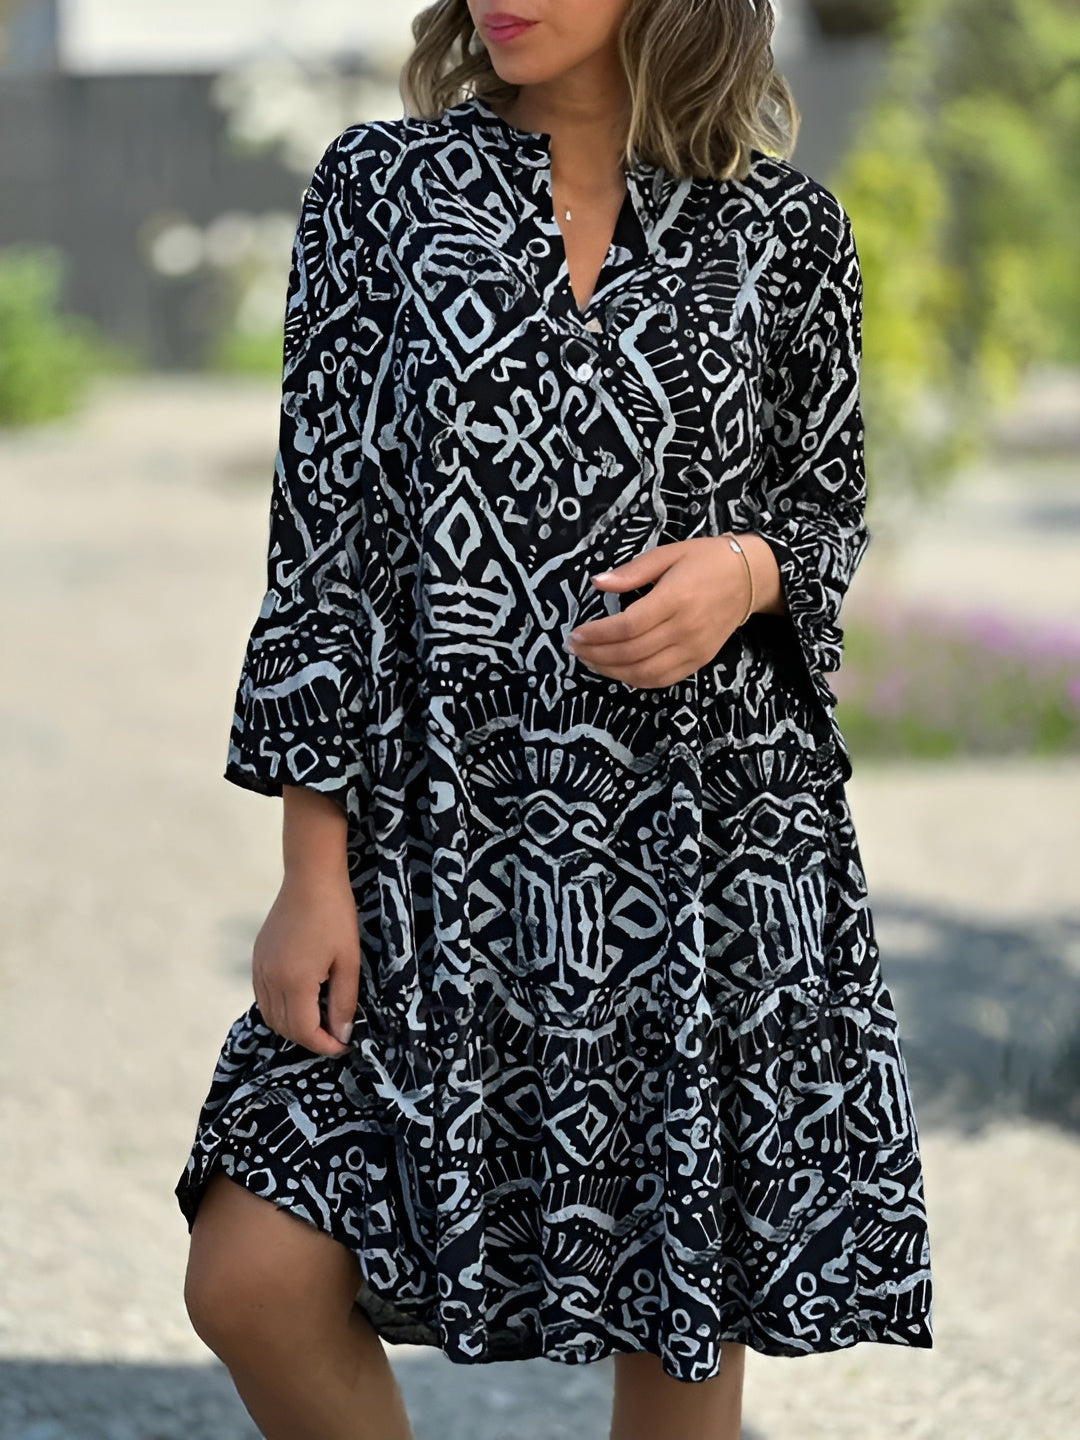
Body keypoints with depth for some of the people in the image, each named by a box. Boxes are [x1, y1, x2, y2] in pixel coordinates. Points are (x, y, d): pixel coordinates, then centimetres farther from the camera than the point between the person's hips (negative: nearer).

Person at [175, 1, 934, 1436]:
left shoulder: (780, 227, 3)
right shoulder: (379, 189, 3)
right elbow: (323, 528, 0)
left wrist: (749, 568, -12)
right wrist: (315, 874, -4)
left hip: (714, 833, 0)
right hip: (450, 840, 1)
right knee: (254, 1280, -7)